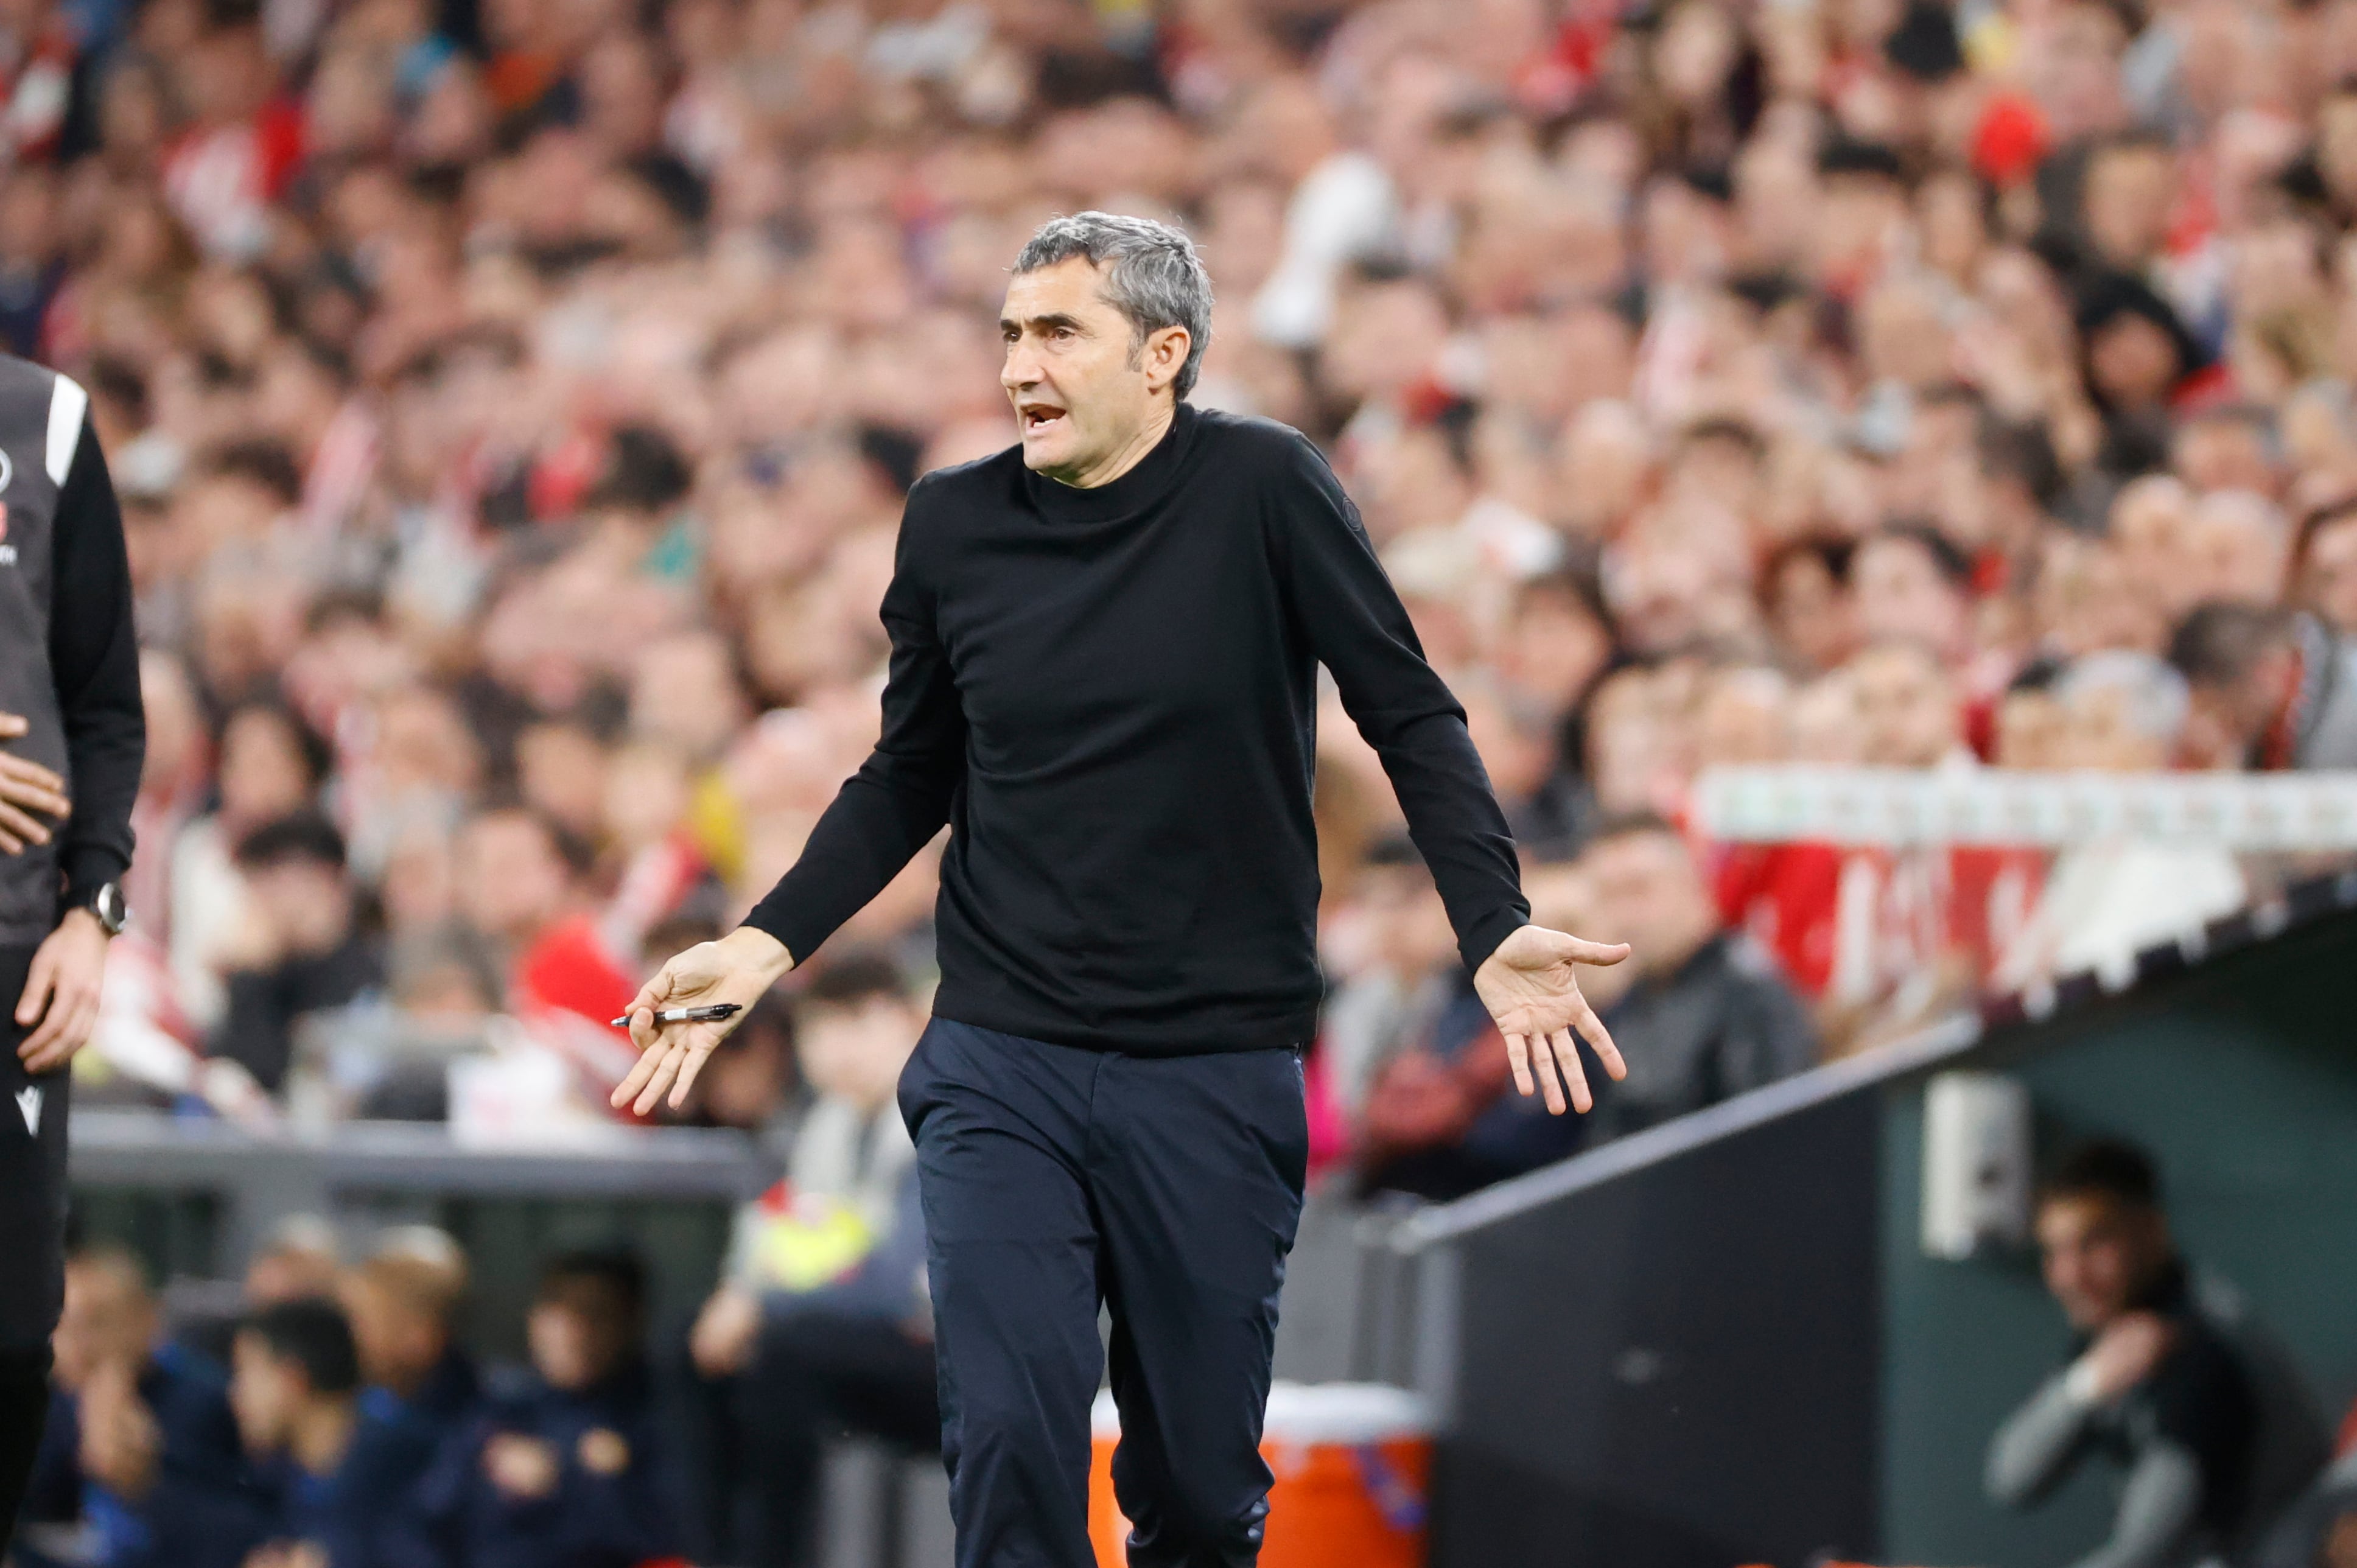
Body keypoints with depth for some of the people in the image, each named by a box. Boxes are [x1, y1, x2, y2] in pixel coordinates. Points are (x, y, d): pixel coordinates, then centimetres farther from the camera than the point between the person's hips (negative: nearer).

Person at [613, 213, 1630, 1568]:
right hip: (1000, 1066, 2)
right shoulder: (954, 525, 2)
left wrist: (1496, 930, -14)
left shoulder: (1264, 489, -7)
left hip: (1218, 1067, -1)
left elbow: (1412, 719, -3)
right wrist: (770, 942, 4)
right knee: (1009, 1443, -11)